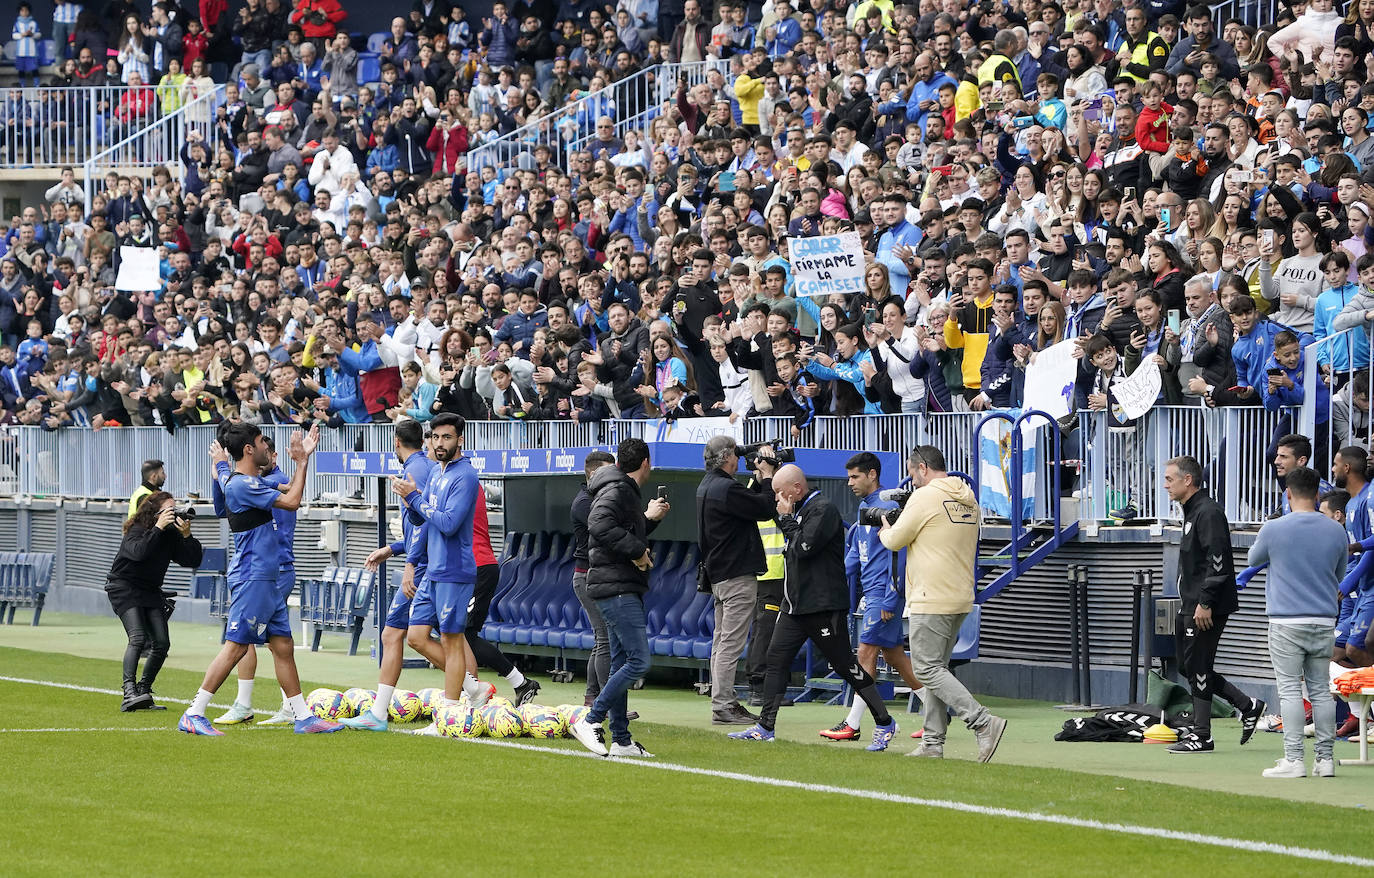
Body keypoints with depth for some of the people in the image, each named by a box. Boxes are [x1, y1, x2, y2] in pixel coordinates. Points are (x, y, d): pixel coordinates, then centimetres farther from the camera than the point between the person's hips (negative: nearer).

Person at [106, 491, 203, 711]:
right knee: (138, 638, -24)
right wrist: (158, 527, -35)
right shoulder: (136, 530, -17)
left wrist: (187, 536, -20)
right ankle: (129, 693, -32)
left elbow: (192, 560, -6)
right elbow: (139, 552, -38)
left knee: (162, 643, -3)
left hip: (151, 591, 7)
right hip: (124, 587, -7)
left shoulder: (171, 534, 0)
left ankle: (144, 693, 11)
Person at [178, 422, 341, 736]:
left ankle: (304, 717, 13)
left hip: (267, 580, 10)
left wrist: (303, 458, 21)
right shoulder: (240, 485, -15)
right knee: (235, 647, -11)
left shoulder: (253, 483, 16)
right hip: (252, 578, -10)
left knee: (283, 647, 10)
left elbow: (290, 491, 30)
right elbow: (291, 501, -16)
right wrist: (301, 461, -5)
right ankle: (193, 715, -9)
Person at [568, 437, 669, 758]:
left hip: (624, 590, 11)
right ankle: (591, 722, -13)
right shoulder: (617, 490, -12)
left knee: (622, 663, 11)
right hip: (617, 589, -11)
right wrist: (638, 550, -23)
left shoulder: (625, 491, 19)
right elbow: (600, 525, -29)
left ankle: (621, 740, 12)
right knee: (639, 662, -14)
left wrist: (649, 519, 23)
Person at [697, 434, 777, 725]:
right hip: (738, 575, -11)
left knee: (721, 641, 13)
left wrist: (761, 478, 12)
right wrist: (767, 475, -5)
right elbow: (765, 510, -16)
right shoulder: (725, 489, -18)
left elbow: (748, 502, 18)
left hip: (718, 575, 11)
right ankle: (722, 707, -11)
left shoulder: (706, 487, 14)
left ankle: (725, 702, 18)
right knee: (730, 643, -9)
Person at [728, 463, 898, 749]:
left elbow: (804, 547, -22)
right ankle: (765, 727, 7)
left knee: (845, 665, -4)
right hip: (795, 604, 9)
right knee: (776, 658, 4)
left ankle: (884, 723, 5)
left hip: (823, 606, -9)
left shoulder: (823, 510, -13)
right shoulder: (798, 509, 16)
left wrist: (787, 519, -11)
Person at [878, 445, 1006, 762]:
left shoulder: (925, 497, -12)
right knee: (936, 669, 14)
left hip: (931, 601, -9)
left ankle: (983, 722, -18)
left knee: (927, 670, -6)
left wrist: (885, 528, 17)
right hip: (961, 598, 9)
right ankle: (932, 744, 12)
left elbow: (895, 541, -6)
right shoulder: (968, 500, 13)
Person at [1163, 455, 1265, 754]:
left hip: (1206, 608, -11)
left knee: (1197, 667, -5)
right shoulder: (1191, 512, 17)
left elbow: (1217, 561, -22)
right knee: (1188, 667, 12)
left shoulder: (1208, 513, -15)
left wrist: (1205, 603, -24)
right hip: (1190, 606, 11)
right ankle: (1248, 707, 18)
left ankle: (1201, 736, 1)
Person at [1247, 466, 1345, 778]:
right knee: (1321, 689, 9)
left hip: (1286, 623, -4)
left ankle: (1294, 759, -6)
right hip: (1324, 622, 4)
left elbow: (1254, 559, 11)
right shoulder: (1336, 531, 3)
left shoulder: (1274, 530, -9)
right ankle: (1325, 758, 9)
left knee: (1290, 690, -2)